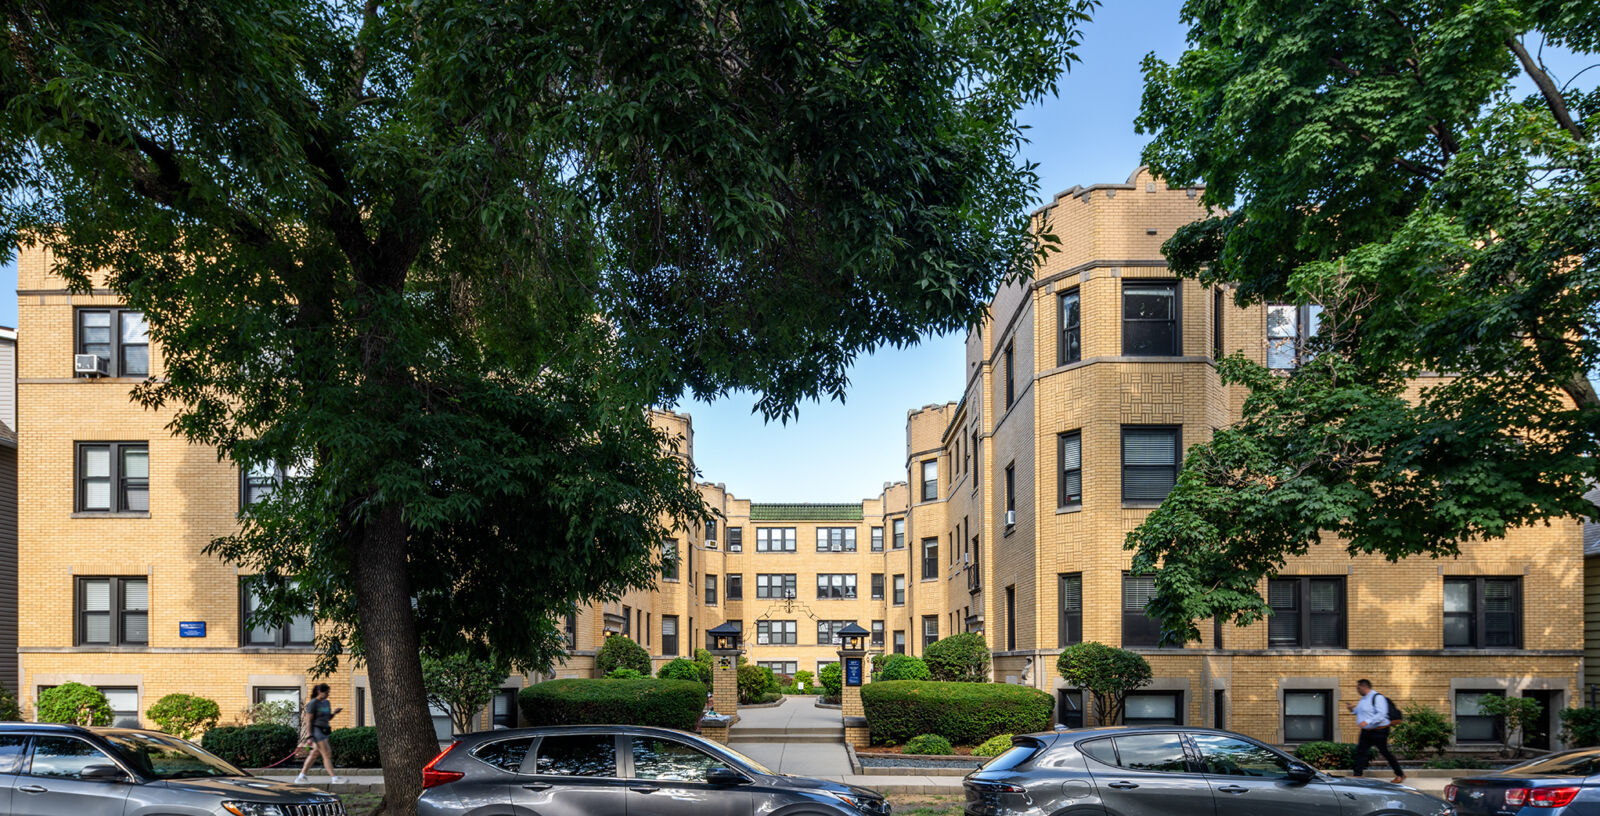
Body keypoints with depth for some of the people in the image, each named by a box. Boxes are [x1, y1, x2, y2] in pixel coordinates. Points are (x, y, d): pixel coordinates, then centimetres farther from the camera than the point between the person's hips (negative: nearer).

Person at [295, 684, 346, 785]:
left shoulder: (327, 703, 12)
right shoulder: (313, 704, -11)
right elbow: (308, 721, -13)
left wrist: (334, 713, -2)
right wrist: (309, 737, -18)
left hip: (323, 731, 8)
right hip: (316, 731, -8)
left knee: (315, 754, 12)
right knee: (327, 754, -9)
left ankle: (301, 776, 20)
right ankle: (333, 778, -8)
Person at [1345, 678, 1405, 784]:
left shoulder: (1377, 698, -16)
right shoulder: (1363, 699, 13)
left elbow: (1381, 714, -25)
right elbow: (1360, 712, 26)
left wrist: (1367, 721, -33)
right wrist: (1352, 709, 7)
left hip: (1379, 731, -9)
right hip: (1366, 732, 9)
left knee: (1385, 752, 1)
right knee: (1360, 751, 1)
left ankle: (1400, 775, 17)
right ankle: (1358, 775, 3)